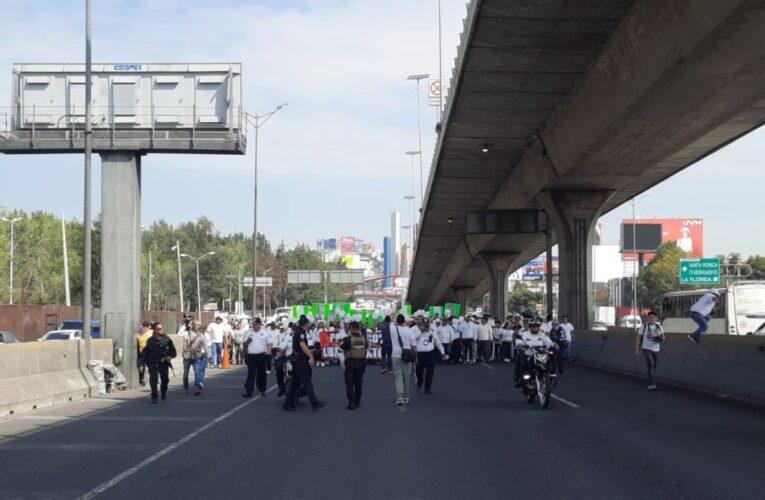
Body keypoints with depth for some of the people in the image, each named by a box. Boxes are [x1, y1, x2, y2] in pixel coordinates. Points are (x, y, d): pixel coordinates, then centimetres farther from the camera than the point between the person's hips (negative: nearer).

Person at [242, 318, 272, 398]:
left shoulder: (265, 333, 6)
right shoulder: (249, 333, 10)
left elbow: (269, 343, 6)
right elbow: (244, 344, 11)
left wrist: (269, 351, -12)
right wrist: (247, 341, -11)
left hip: (262, 355, 0)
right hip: (251, 356, 0)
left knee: (262, 373, 9)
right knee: (251, 374, -5)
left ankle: (262, 390, 23)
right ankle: (248, 392, -9)